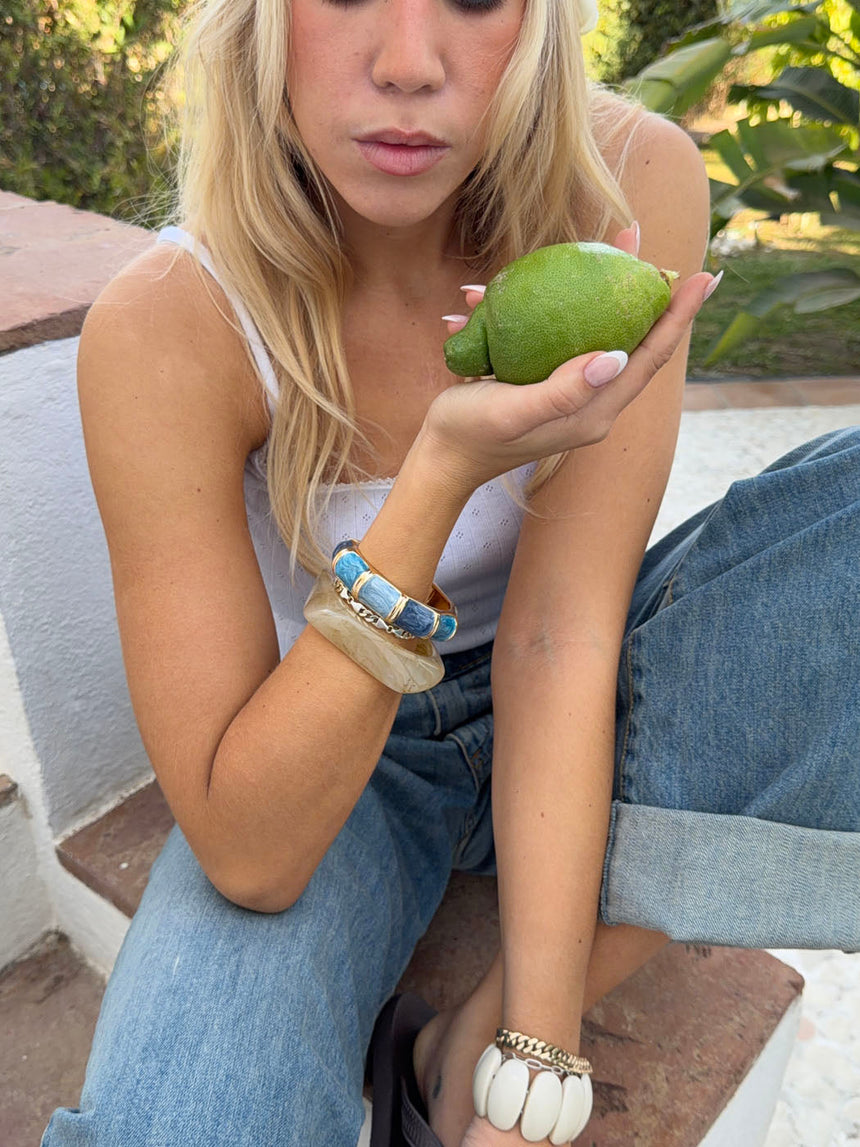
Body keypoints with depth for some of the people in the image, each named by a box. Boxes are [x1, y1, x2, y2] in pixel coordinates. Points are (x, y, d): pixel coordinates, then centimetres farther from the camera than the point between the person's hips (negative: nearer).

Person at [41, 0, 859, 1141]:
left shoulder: (634, 183, -17)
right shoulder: (166, 327, -23)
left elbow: (561, 636, -22)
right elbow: (251, 854, -24)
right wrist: (442, 475, -36)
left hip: (582, 713, 4)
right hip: (335, 767, -3)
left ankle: (474, 1038, -14)